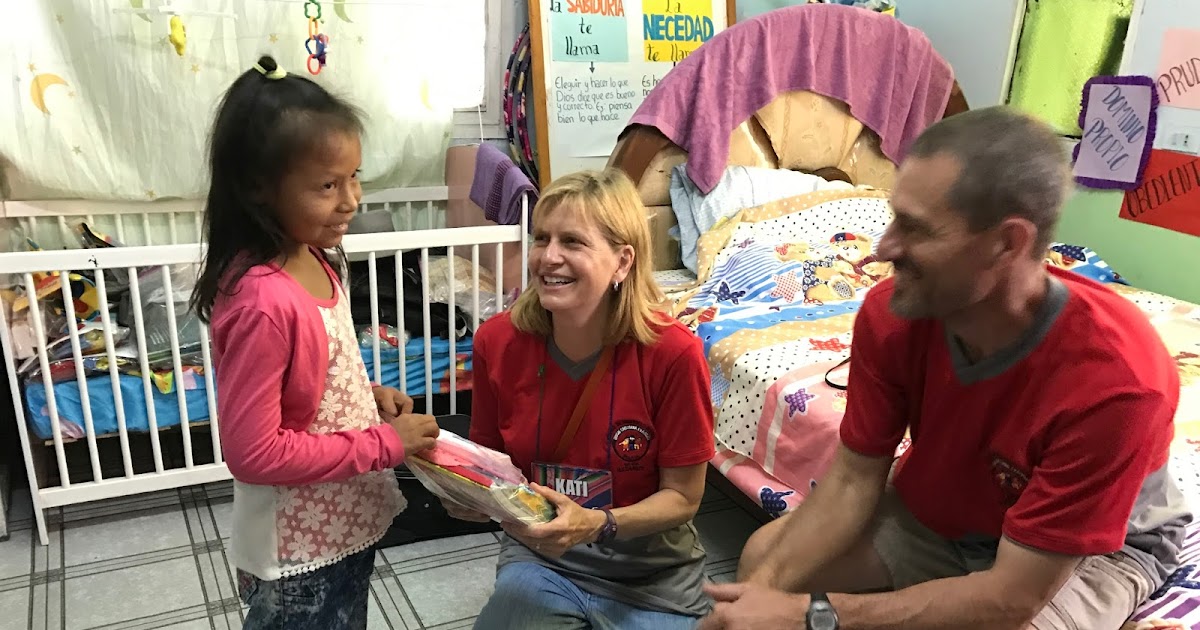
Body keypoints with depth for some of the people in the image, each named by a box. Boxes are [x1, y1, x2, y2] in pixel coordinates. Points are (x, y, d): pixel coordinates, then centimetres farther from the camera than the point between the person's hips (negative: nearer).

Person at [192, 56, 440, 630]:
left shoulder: (310, 261, -3)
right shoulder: (262, 301, -30)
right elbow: (253, 453, -28)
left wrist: (367, 394, -3)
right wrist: (383, 444, -23)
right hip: (297, 553, -8)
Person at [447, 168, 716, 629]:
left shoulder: (673, 353, -22)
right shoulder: (497, 341, -13)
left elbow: (683, 496, -12)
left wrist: (596, 525, -29)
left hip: (650, 574, -1)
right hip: (538, 558, 2)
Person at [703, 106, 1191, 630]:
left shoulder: (1114, 379, -36)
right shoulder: (890, 315, -23)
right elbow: (853, 477, -14)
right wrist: (763, 586, -28)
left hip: (1094, 547, -4)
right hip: (935, 513, 4)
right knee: (765, 555, -9)